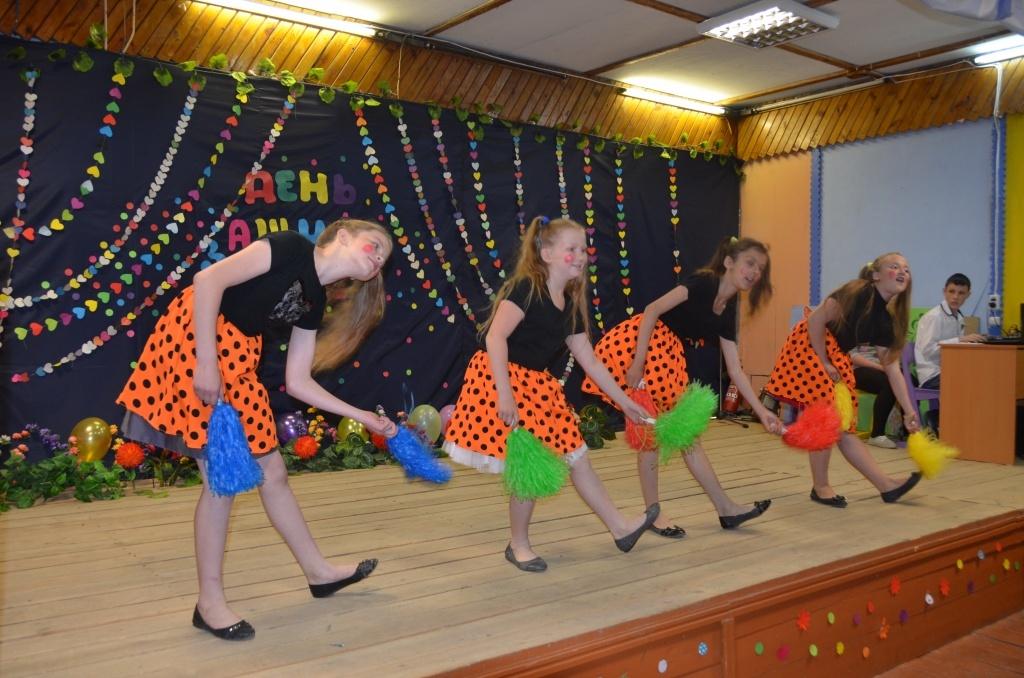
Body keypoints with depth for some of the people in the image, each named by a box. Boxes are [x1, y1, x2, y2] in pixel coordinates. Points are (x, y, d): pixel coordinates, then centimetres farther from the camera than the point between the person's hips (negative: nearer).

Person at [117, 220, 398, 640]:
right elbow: (208, 280, -21)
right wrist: (207, 362, -24)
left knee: (272, 472, 13)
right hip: (195, 338, -8)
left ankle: (318, 571, 27)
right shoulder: (291, 247, -11)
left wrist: (364, 418, 12)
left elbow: (298, 382, 11)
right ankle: (210, 602, 10)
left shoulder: (314, 301, 11)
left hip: (237, 361, 8)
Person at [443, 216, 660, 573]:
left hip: (537, 387, 8)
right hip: (504, 380, -8)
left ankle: (619, 527, 25)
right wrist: (505, 394, -29)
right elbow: (495, 337, -24)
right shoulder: (526, 288, -15)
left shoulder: (569, 304, 8)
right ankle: (519, 545, 18)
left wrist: (623, 401, 14)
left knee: (575, 456, 12)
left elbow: (589, 360, 13)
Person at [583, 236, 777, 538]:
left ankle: (726, 508, 17)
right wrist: (638, 363, -27)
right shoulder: (703, 283, -14)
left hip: (668, 358, 8)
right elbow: (652, 311, -22)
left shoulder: (727, 311, 9)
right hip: (638, 345, -8)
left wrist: (761, 411, 6)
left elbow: (735, 370, 10)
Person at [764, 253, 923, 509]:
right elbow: (816, 319, -19)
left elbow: (892, 369, 7)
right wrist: (824, 363, -16)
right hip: (809, 346, -7)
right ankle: (820, 488, 3)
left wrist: (908, 411, 5)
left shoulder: (887, 320, 5)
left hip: (836, 358, 8)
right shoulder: (858, 292, -17)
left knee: (845, 426, 7)